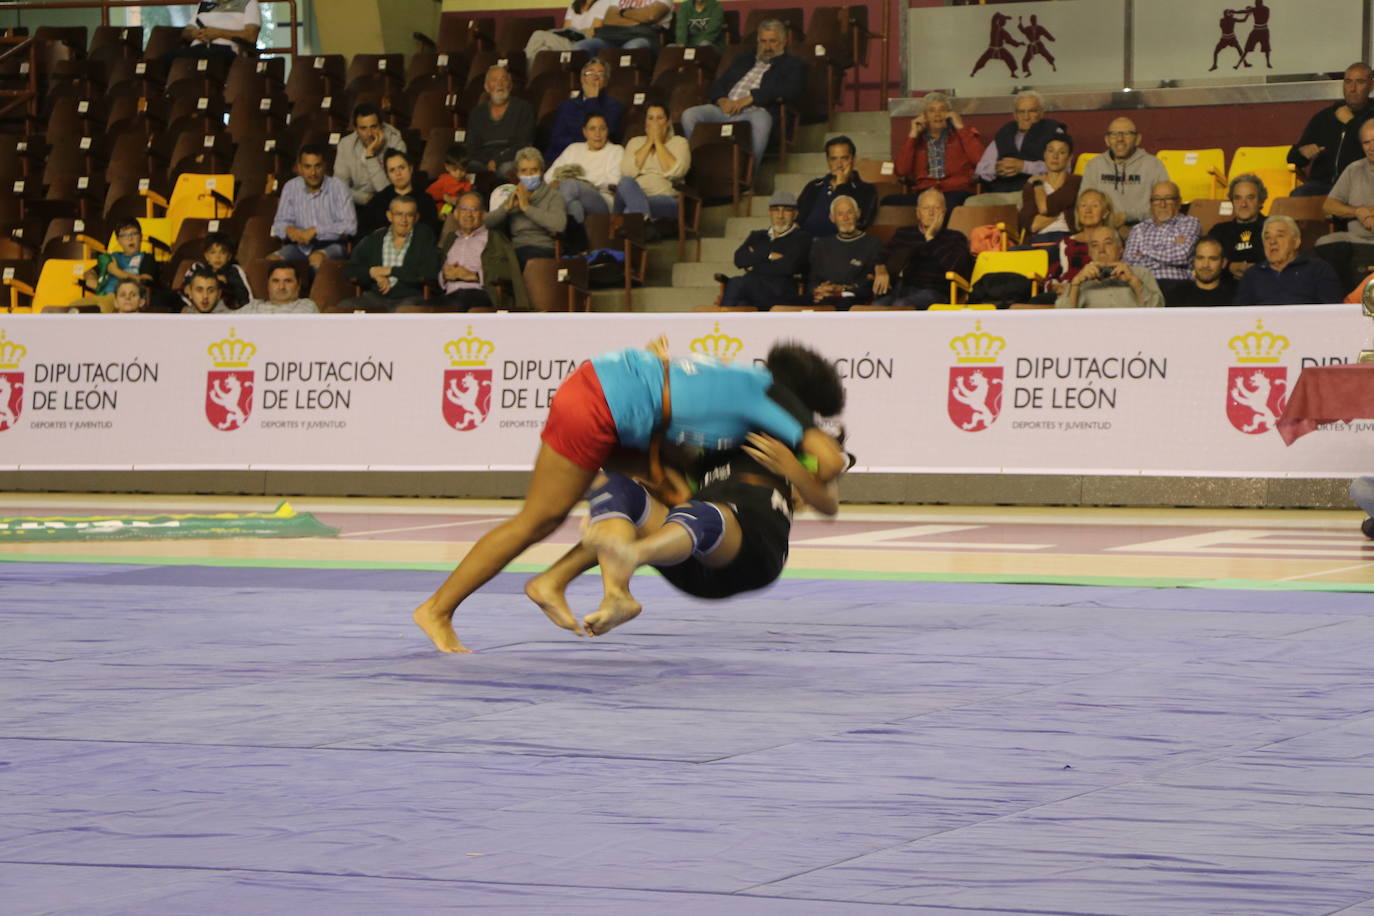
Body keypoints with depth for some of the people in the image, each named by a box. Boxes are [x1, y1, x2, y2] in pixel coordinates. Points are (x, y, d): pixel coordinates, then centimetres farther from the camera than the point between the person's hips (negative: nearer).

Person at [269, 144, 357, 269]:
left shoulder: (337, 187, -5)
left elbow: (350, 226, -13)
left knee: (317, 258, -37)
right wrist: (288, 229, -14)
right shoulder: (291, 187, 7)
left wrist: (316, 230, -18)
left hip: (331, 244, -4)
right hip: (301, 246, 4)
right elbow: (280, 222, 12)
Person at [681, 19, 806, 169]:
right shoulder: (743, 60, 32)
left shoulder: (792, 65, 15)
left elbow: (790, 91, -5)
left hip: (756, 111, -5)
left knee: (761, 119, -42)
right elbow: (717, 85, 26)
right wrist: (722, 100, 0)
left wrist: (750, 98, -11)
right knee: (689, 115, -20)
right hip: (727, 110, 5)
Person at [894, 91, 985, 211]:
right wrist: (913, 135, 7)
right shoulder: (917, 139, 20)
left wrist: (960, 127, 2)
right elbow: (902, 170, 6)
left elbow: (979, 159, -3)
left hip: (957, 190, -1)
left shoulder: (959, 134, 16)